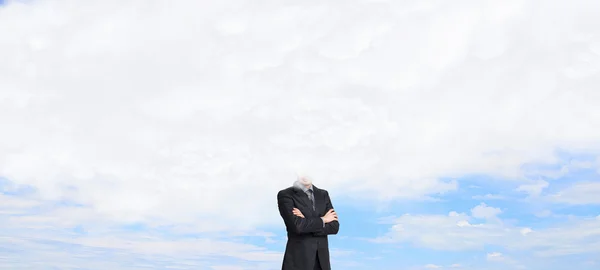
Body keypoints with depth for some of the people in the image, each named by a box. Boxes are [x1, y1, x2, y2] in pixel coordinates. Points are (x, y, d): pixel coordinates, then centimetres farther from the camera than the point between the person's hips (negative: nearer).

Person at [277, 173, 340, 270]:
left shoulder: (323, 194, 10)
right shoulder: (285, 195, -6)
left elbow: (334, 227, 1)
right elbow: (296, 225, -19)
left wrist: (307, 223, -12)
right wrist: (322, 220, -5)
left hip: (321, 260, 5)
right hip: (298, 259, -5)